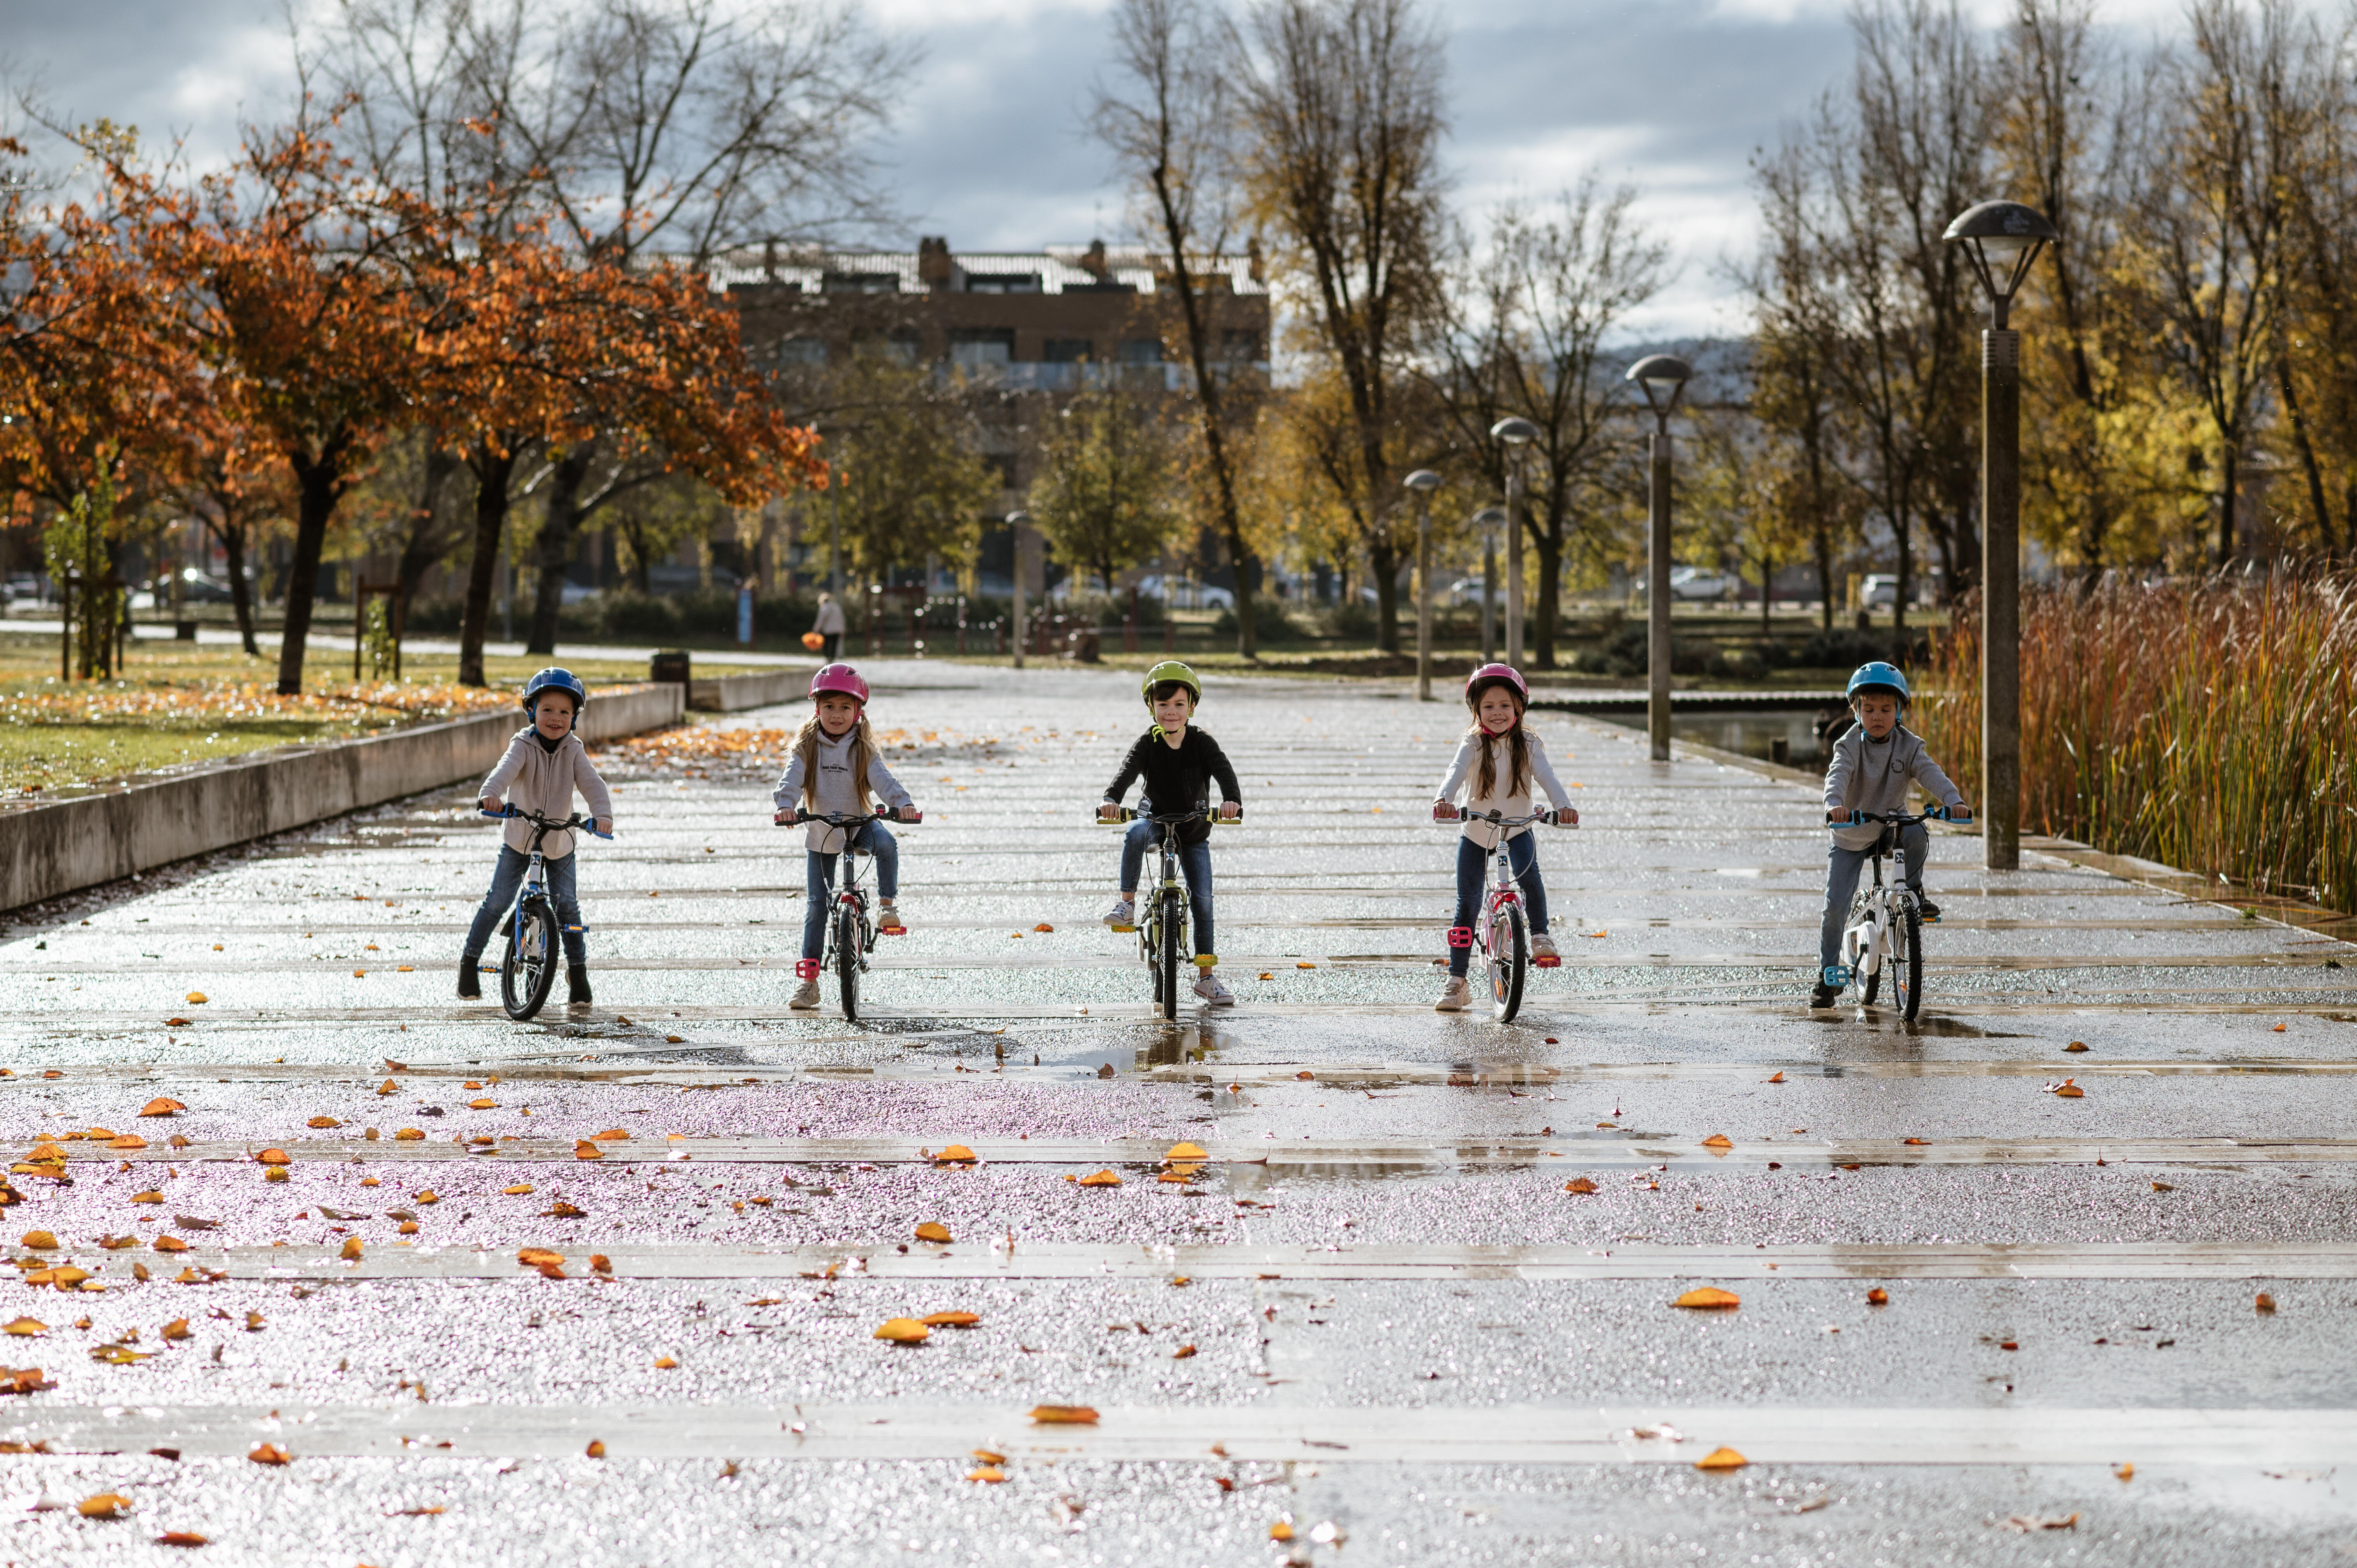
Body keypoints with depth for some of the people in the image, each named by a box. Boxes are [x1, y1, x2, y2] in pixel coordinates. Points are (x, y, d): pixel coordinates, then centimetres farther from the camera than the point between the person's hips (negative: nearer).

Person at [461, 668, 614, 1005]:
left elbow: (592, 784, -20)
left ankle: (578, 970, 14)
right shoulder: (523, 746, -13)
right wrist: (491, 792, -56)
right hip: (518, 841, -1)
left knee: (567, 905, -1)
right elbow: (506, 769, -33)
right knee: (498, 901, -3)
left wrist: (602, 814, -40)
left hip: (559, 845, 1)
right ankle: (470, 961, 12)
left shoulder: (573, 752, -7)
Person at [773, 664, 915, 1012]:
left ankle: (888, 905, -17)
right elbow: (792, 779, -18)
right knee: (817, 904, -2)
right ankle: (809, 978, 4)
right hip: (820, 834, 0)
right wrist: (785, 805, -39)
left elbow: (882, 778, -17)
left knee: (886, 843, -35)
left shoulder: (863, 749, -4)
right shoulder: (807, 748, -4)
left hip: (858, 826, 0)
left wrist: (903, 803, -35)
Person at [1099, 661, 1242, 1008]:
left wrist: (1231, 799, -50)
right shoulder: (1148, 744, -14)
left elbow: (1223, 770, -28)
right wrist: (1112, 799, -51)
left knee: (1202, 898, -3)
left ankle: (1206, 976, 7)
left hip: (1194, 832, 1)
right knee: (1136, 833, -38)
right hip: (1157, 819, -1)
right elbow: (1128, 770, -30)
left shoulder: (1202, 743, -13)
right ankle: (1127, 904, -27)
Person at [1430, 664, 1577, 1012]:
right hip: (1475, 834, 0)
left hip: (1517, 831, 0)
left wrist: (1563, 806, -40)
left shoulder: (1528, 745, -7)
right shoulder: (1473, 744, -11)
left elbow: (1546, 776, -21)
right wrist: (1444, 799, -49)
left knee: (1528, 873, -31)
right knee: (1467, 905, 0)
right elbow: (1456, 772, -28)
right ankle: (1456, 982, 8)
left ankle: (1540, 936, -12)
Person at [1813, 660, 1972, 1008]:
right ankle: (1828, 975, 5)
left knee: (1918, 835, -33)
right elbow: (1838, 775, -35)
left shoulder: (1908, 746, -10)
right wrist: (1834, 805, -57)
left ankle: (1913, 892, -5)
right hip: (1851, 836, -2)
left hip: (1893, 825, 2)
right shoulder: (1850, 745, -17)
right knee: (1835, 905, -10)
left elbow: (1930, 773, -24)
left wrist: (1954, 801, -44)